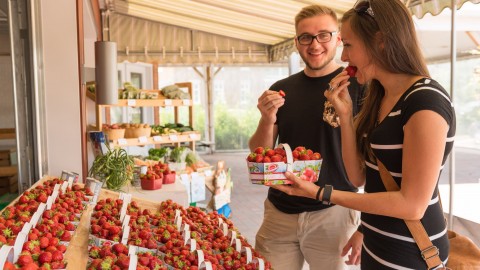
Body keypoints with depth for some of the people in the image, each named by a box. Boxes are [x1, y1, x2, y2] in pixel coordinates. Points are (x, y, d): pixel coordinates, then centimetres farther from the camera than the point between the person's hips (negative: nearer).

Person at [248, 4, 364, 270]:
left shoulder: (357, 86, -6)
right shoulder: (281, 89, 5)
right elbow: (258, 154, 7)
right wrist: (267, 120, -12)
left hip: (334, 213, -3)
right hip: (278, 213, 4)